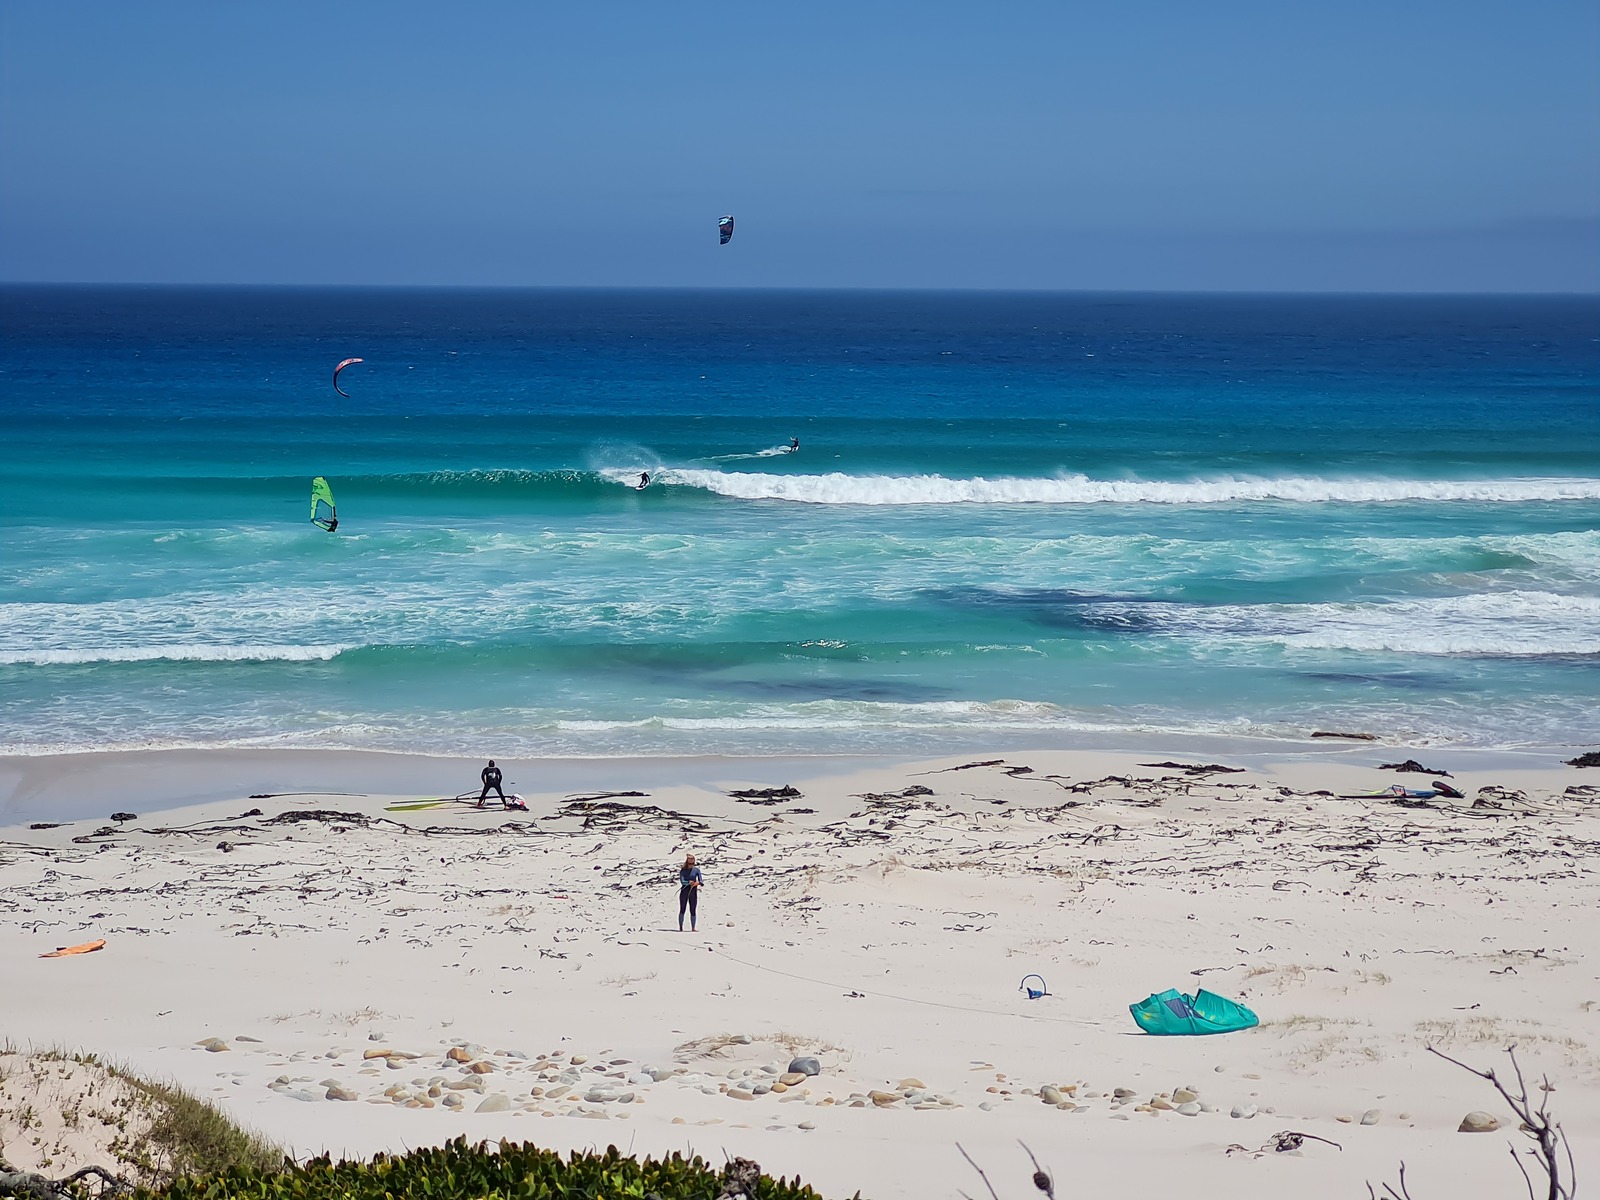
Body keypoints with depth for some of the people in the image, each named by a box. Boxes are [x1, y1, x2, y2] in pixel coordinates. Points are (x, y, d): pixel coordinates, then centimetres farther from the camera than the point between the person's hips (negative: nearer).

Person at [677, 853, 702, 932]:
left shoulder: (696, 870, 6)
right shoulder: (683, 870, 3)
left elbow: (701, 881, -2)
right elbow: (682, 881, -9)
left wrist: (697, 883, -25)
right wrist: (689, 882, -26)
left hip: (693, 892, 1)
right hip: (684, 891, -1)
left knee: (693, 911, 1)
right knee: (682, 910, -4)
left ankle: (693, 928, 6)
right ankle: (680, 927, -3)